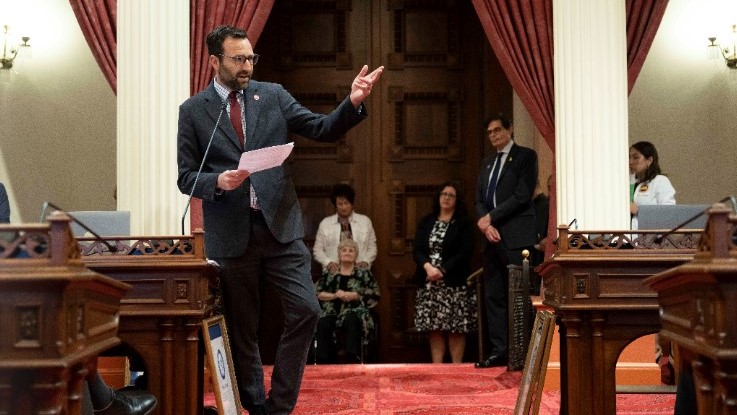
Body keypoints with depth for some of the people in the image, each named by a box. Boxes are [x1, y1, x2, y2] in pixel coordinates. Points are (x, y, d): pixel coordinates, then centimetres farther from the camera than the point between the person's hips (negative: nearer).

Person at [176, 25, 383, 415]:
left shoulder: (273, 95, 7)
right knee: (241, 329, 8)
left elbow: (323, 129, 3)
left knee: (305, 310, -7)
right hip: (231, 235, -1)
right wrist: (219, 181, -18)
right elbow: (186, 178, 2)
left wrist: (353, 102, -15)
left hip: (280, 225, 2)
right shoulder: (193, 110, 2)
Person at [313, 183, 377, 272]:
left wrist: (365, 261, -5)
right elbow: (318, 250, 10)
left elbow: (372, 247, 12)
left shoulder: (365, 221, 9)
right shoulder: (325, 223, 7)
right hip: (333, 273, 0)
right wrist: (328, 263, -7)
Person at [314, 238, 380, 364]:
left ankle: (353, 361, -39)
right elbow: (315, 293, 10)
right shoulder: (328, 272, 21)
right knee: (323, 324, -33)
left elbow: (375, 295, 6)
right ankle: (324, 362, -32)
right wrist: (334, 295, -7)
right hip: (332, 311, 1)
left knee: (351, 321, -37)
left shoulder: (364, 273, 18)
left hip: (354, 311, -1)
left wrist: (353, 295, -6)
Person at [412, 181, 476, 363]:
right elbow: (417, 250, 5)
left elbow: (465, 252, -8)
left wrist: (442, 270, -15)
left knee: (456, 327, -4)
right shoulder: (426, 222, 13)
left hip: (455, 283, -3)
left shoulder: (464, 223, 2)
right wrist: (428, 267, -14)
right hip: (429, 283, 4)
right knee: (434, 327, 2)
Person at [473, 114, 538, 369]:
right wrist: (485, 225, -3)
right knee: (493, 297, 5)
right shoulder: (487, 163, 21)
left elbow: (522, 195, -10)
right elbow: (480, 200, 16)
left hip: (516, 237, -7)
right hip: (492, 237, 7)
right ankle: (499, 351, 9)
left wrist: (491, 218, -9)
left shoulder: (526, 156, 1)